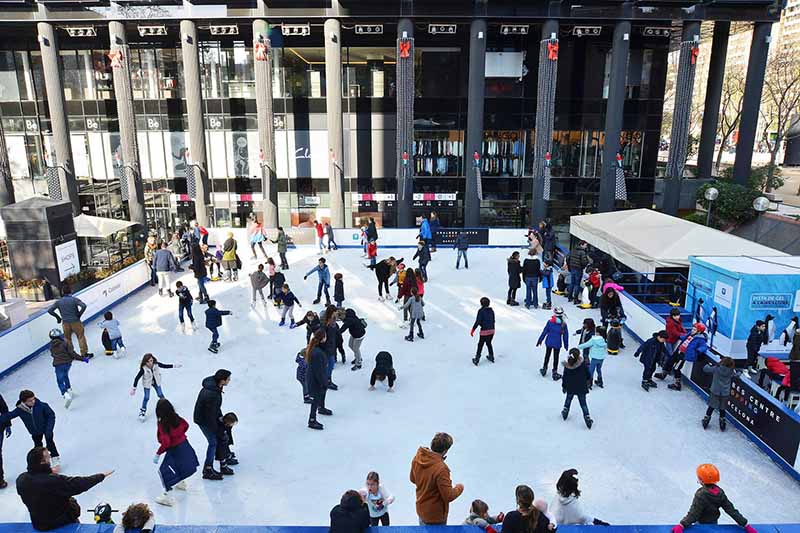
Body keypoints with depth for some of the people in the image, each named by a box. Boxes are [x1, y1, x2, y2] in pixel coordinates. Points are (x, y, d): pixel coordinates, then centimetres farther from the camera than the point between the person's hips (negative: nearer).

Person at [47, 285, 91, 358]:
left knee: (67, 339, 17)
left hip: (65, 323, 3)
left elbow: (49, 310, -2)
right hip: (75, 322, -3)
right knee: (81, 337, 8)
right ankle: (84, 353, 10)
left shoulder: (58, 301, -2)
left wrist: (57, 317, 9)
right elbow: (83, 306, -23)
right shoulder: (74, 299, -11)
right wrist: (79, 314, -8)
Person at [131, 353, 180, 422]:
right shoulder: (143, 369, -32)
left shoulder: (156, 364, -25)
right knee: (146, 398, 2)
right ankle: (142, 411, 23)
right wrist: (134, 388, -20)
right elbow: (137, 378, -24)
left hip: (156, 382, 3)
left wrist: (174, 366, -9)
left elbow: (165, 366, -9)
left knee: (160, 394, 14)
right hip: (147, 384, -3)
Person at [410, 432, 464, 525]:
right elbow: (449, 496, -27)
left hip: (421, 509, 6)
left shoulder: (417, 458, -12)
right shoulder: (441, 469, -35)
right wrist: (459, 488, -9)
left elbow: (413, 479, 5)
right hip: (435, 517, -6)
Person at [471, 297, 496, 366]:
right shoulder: (491, 310, 3)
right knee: (489, 343, 25)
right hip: (492, 330, 6)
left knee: (480, 345, 7)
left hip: (484, 331, -5)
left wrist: (472, 330, -9)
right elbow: (493, 321, 11)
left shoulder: (481, 311, -14)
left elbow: (477, 322, -17)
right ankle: (491, 357, 37)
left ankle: (476, 360, 13)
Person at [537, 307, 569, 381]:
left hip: (549, 342, 1)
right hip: (557, 344, -1)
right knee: (556, 357, 12)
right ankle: (554, 373, 19)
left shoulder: (550, 322, -15)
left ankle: (544, 369, 31)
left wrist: (540, 340, 3)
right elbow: (565, 335, -4)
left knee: (547, 355, 20)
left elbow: (544, 332, -8)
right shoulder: (564, 324, -14)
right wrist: (566, 345, 9)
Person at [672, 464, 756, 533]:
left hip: (701, 525, -7)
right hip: (714, 523, 7)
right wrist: (745, 524, -4)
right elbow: (731, 510, -12)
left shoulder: (701, 495, -33)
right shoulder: (720, 492, -13)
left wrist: (681, 525, -42)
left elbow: (693, 514, -36)